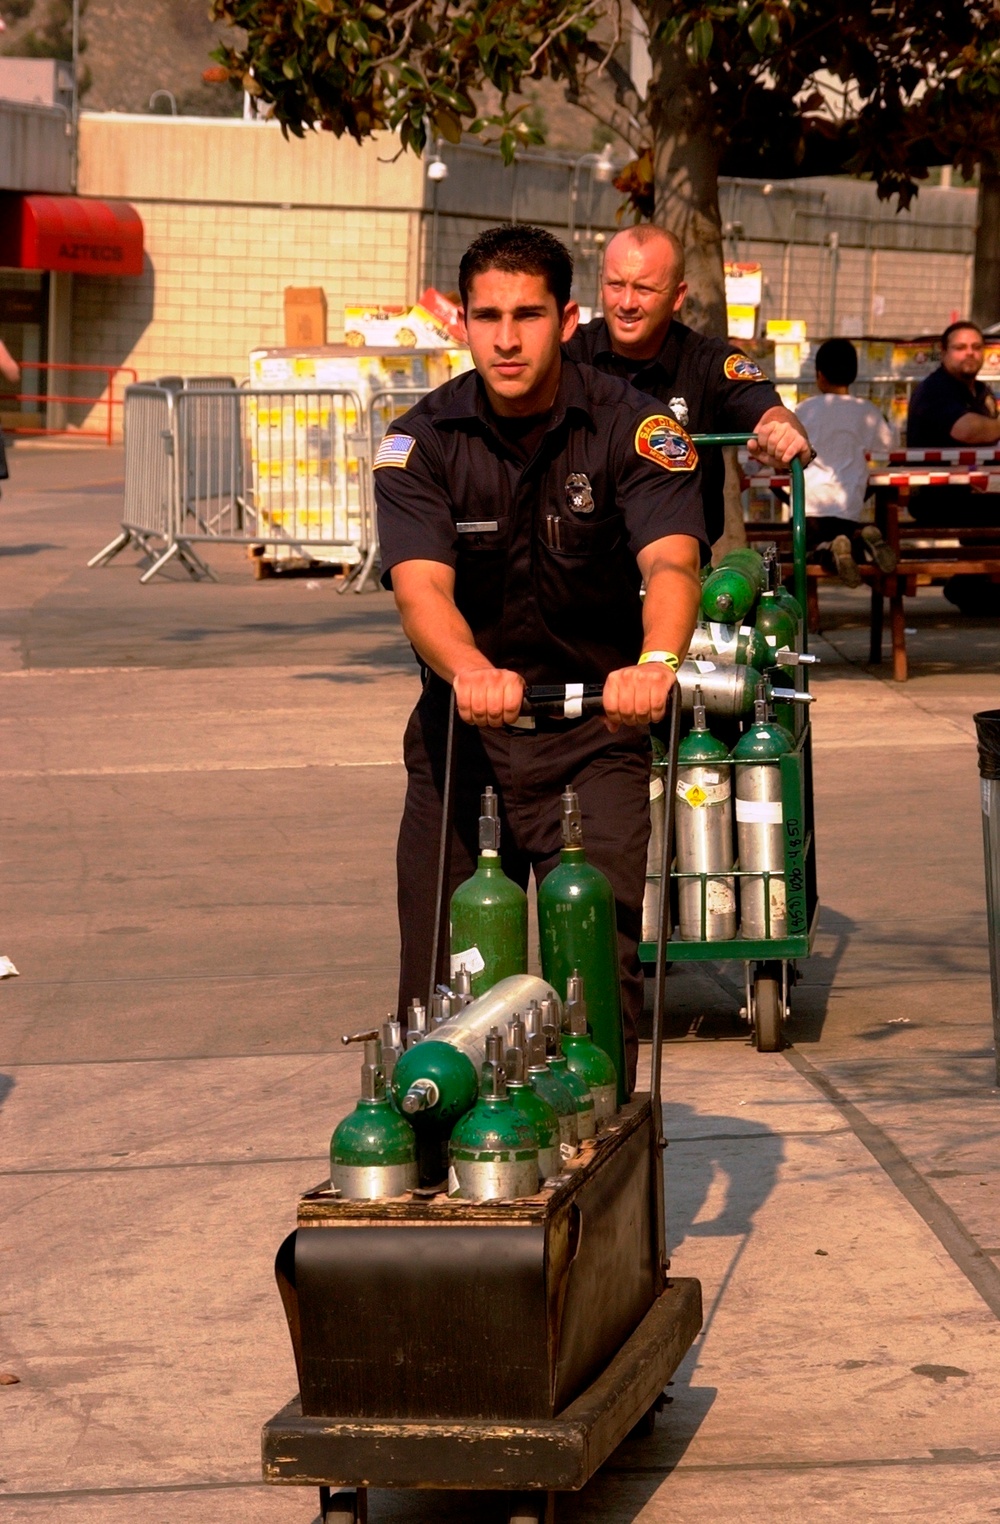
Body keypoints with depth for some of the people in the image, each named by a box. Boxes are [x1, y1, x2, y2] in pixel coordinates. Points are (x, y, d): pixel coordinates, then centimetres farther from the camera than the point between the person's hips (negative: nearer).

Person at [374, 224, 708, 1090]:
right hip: (461, 723, 1)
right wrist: (469, 670, -43)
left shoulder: (630, 428, -8)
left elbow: (670, 561, -24)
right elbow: (421, 585, -20)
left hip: (597, 727, -1)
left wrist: (655, 661, -47)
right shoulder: (423, 442, -5)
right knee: (441, 968, -1)